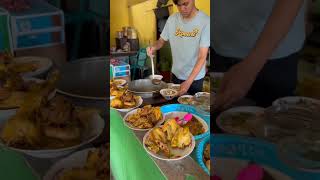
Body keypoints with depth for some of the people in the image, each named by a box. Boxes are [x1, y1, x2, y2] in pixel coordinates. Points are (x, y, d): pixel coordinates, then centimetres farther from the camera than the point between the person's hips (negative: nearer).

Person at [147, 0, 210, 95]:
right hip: (176, 74, 4)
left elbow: (202, 56, -21)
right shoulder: (172, 19, -6)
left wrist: (188, 82, -28)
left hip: (195, 78, -4)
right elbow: (162, 41, 7)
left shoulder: (205, 21, -19)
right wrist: (154, 47, -17)